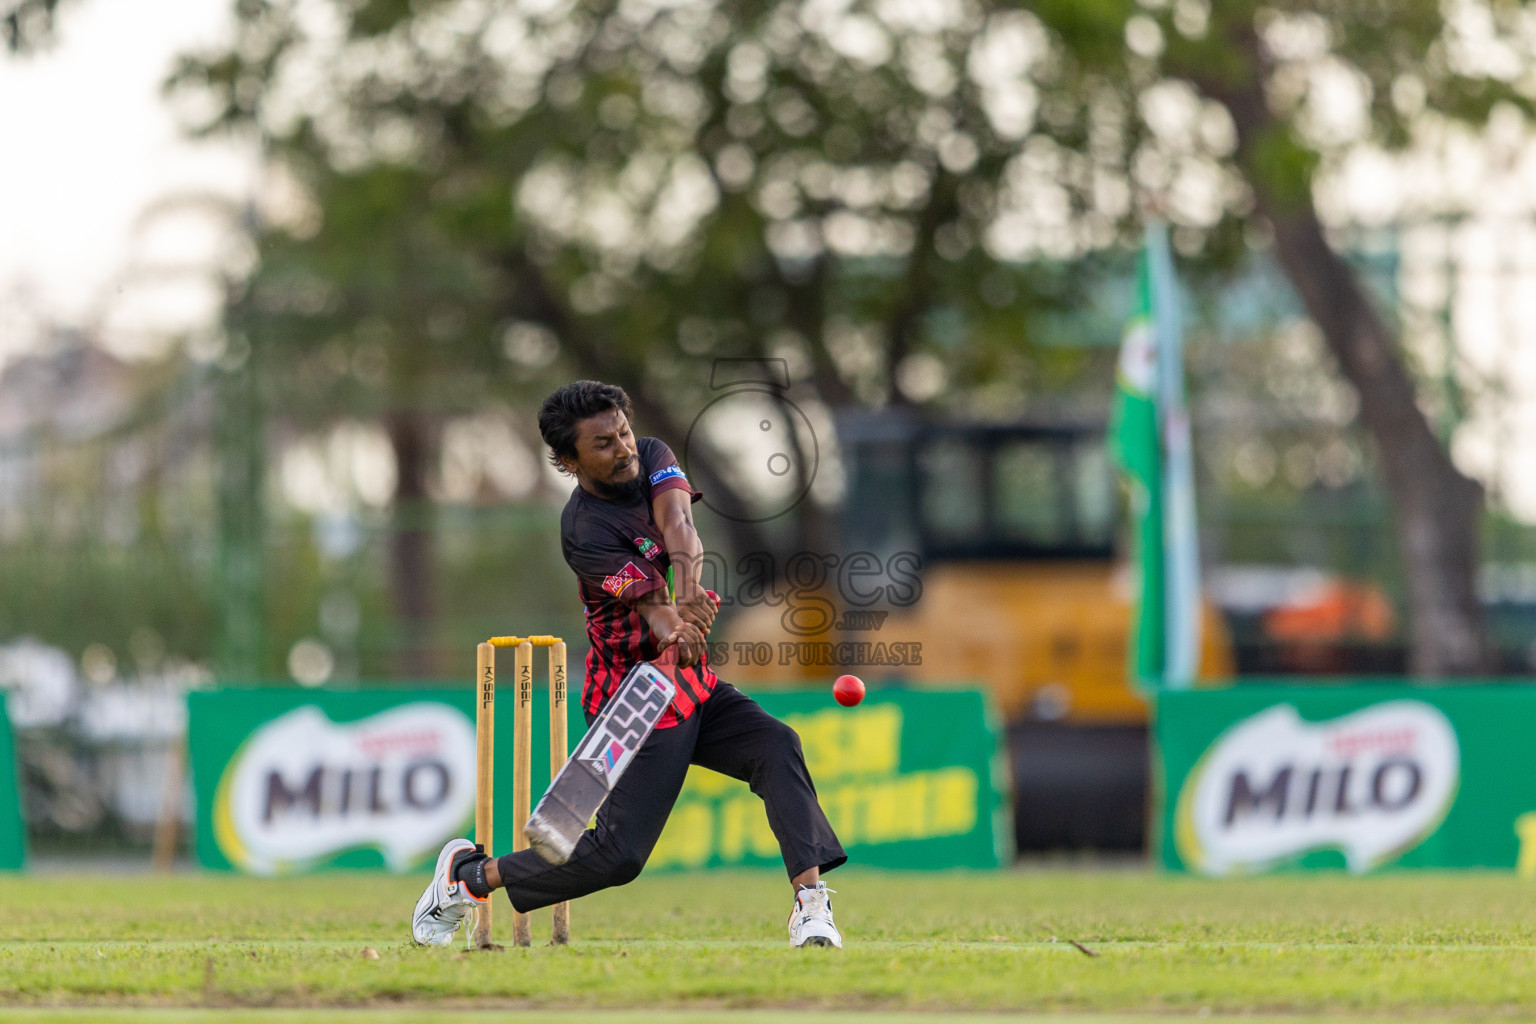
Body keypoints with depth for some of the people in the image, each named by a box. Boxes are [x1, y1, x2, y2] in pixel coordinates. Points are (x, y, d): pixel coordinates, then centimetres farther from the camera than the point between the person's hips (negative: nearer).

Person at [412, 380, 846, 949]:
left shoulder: (651, 457, -1)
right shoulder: (584, 531, -19)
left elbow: (677, 523, -22)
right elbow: (653, 610, -29)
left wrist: (688, 591, -42)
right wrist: (677, 629, -52)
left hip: (695, 687, 7)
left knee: (776, 746, -19)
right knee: (616, 855, -8)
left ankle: (809, 899, -25)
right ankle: (470, 874, 12)